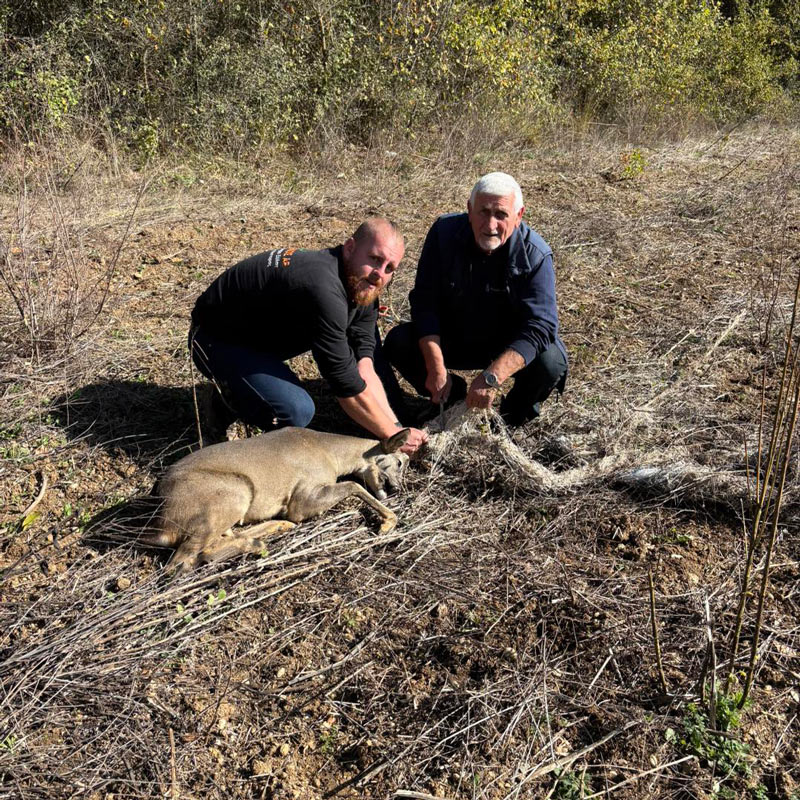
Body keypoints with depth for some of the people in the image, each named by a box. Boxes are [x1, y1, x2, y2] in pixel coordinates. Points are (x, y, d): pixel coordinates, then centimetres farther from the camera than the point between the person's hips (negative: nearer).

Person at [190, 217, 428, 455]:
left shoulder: (363, 288, -7)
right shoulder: (323, 288, -36)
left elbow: (364, 368, -11)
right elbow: (347, 383, -31)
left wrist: (395, 425, -19)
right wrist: (394, 435, -22)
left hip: (265, 332, 9)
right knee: (296, 411, -32)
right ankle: (228, 391, -1)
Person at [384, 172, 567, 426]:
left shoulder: (535, 255, -22)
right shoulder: (445, 232, -16)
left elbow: (539, 325, -30)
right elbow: (424, 303, -17)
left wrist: (492, 377, -44)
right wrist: (436, 367, -29)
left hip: (510, 346, -2)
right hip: (451, 338, 2)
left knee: (550, 362, -31)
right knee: (398, 343, -21)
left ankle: (516, 413, 4)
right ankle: (453, 397, 6)